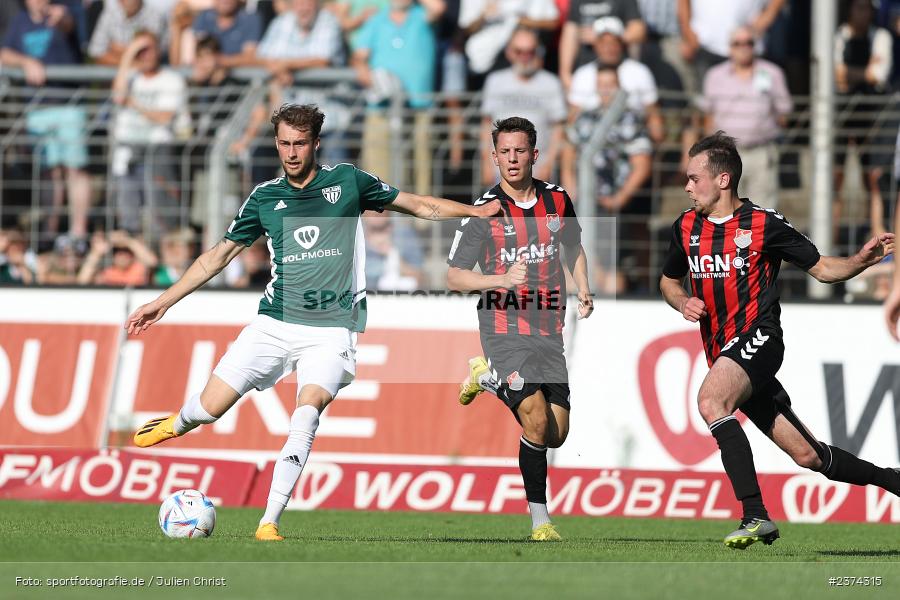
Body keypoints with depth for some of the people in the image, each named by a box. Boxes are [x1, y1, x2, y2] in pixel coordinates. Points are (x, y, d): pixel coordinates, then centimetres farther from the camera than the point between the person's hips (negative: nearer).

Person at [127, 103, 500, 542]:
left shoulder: (347, 182, 3)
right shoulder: (265, 197, 7)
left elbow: (419, 205, 12)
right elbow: (218, 256, 14)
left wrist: (478, 211, 4)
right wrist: (161, 303, 12)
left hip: (331, 329, -2)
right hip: (274, 324, 2)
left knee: (308, 410, -26)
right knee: (209, 407, -5)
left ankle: (269, 522, -23)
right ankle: (177, 424, 34)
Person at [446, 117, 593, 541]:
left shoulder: (558, 201, 7)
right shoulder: (485, 210, -7)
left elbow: (574, 249, 27)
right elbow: (454, 277, -8)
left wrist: (583, 289, 10)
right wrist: (502, 280, -24)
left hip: (549, 332, 5)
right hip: (505, 332, -5)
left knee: (557, 435, 5)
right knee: (537, 424, -21)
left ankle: (489, 378, 30)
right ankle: (539, 520, -6)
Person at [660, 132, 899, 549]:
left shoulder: (764, 224, -5)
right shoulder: (686, 227, 10)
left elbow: (821, 268, 3)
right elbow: (669, 281, 26)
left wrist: (861, 261, -16)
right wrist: (684, 303, 4)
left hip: (758, 337, -6)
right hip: (723, 351, 6)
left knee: (710, 400, -34)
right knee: (807, 456, 5)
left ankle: (756, 516, -35)